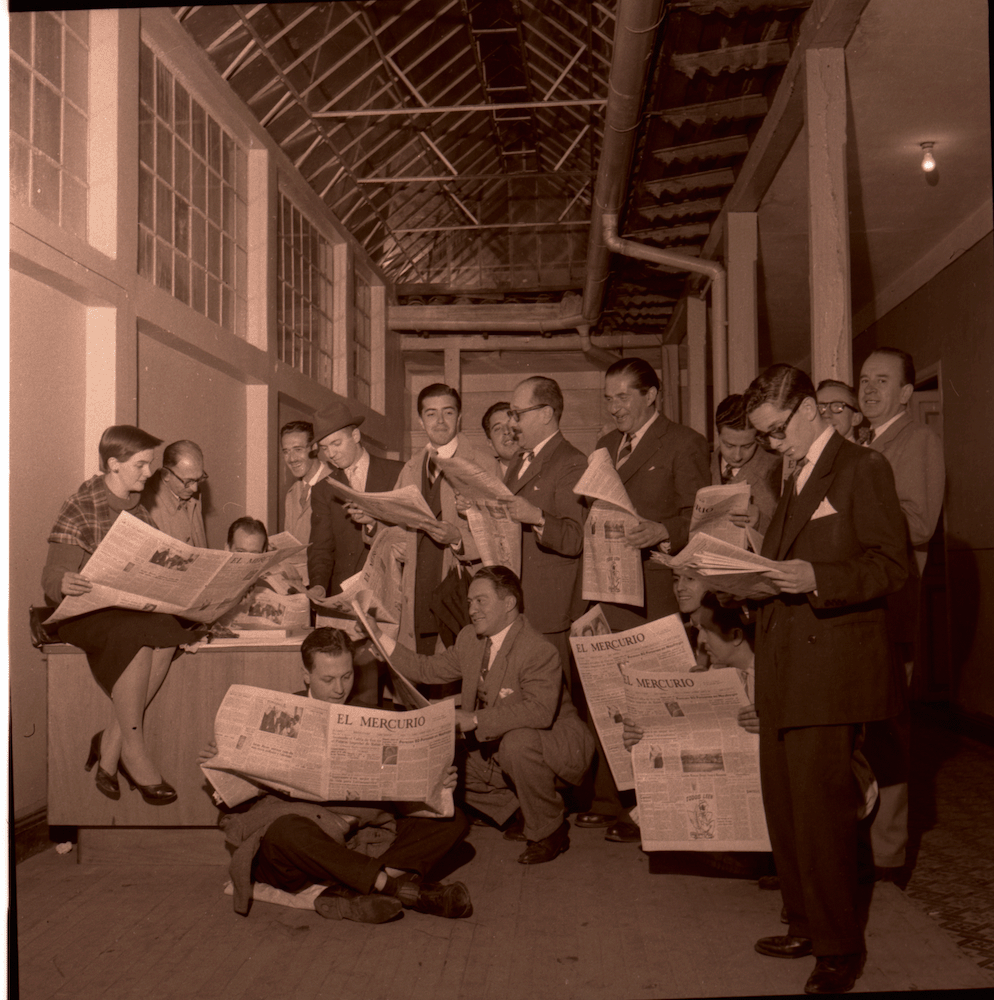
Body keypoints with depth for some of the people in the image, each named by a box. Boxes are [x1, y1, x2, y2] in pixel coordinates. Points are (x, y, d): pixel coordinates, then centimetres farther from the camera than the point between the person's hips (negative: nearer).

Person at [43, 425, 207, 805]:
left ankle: (111, 742, -17)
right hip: (88, 612, -5)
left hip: (138, 607, 5)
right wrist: (65, 583, -36)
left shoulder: (142, 507, 12)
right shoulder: (80, 508, -7)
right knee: (137, 636, -35)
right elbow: (52, 577, -12)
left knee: (166, 641, -27)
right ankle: (132, 749, -23)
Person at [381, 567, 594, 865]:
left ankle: (550, 831, -11)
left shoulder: (538, 650, -26)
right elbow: (428, 669, 11)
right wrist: (382, 642, -1)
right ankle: (528, 817, 13)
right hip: (497, 750, 9)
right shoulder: (470, 639, 1)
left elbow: (540, 711, -38)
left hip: (559, 745, -8)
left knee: (516, 743, -37)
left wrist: (475, 719, -38)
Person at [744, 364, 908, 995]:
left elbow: (891, 565, -13)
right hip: (785, 669, 9)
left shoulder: (863, 469, -6)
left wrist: (816, 579, -25)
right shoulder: (798, 478, 20)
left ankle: (841, 948, 11)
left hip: (831, 665, -9)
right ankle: (806, 925, 27)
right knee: (784, 804, 13)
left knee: (819, 807, -4)